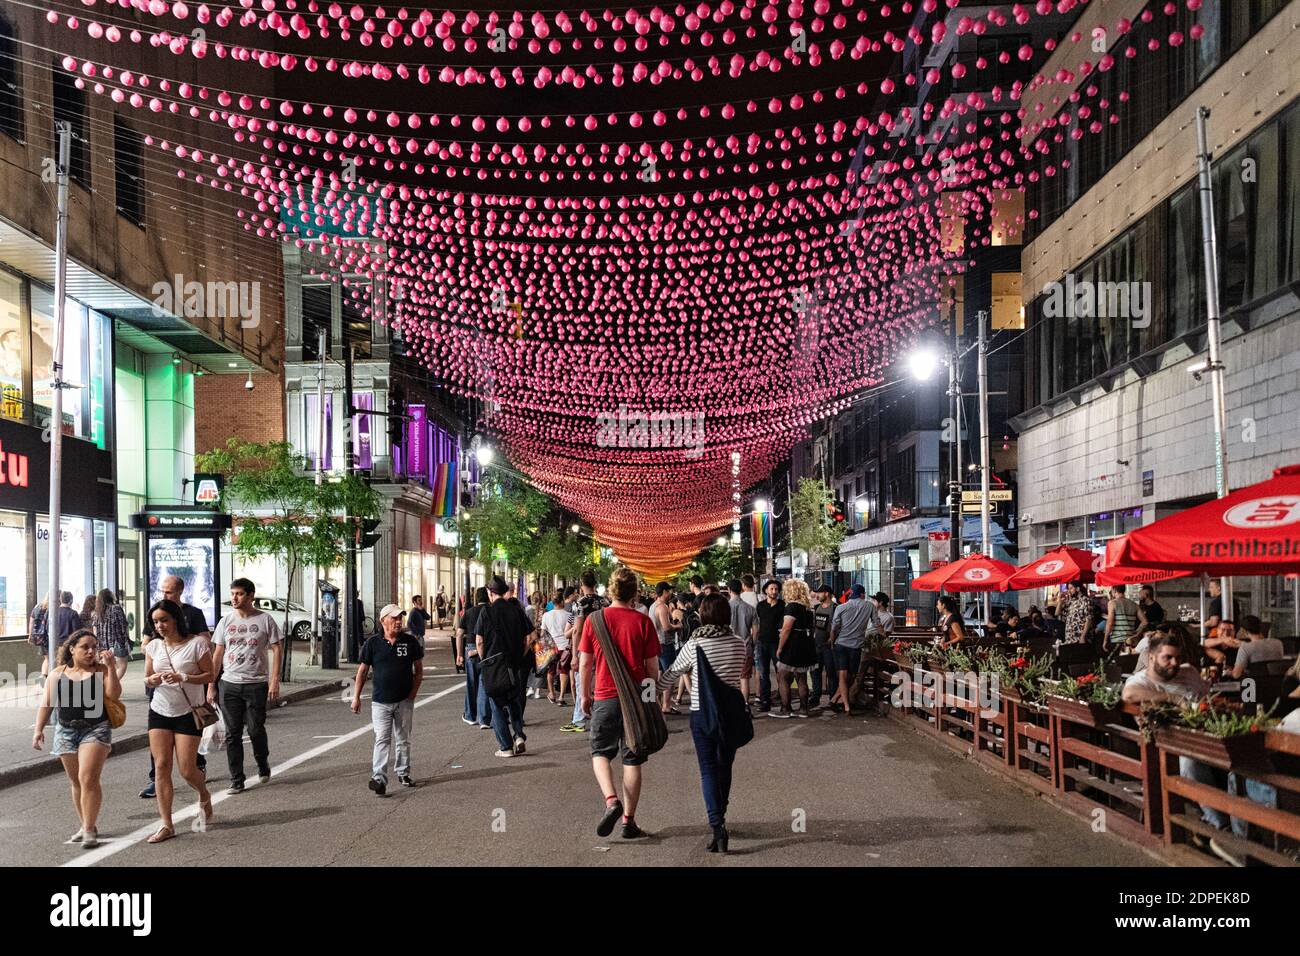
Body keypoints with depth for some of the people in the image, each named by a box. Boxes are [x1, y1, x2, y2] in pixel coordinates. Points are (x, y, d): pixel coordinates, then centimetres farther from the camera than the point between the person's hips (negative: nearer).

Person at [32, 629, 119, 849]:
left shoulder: (101, 670, -2)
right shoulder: (58, 673, 7)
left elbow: (114, 694, -15)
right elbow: (46, 704, 10)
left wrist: (111, 667, -20)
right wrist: (39, 729, 2)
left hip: (95, 729, -4)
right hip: (66, 731, 4)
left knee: (88, 779, -13)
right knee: (76, 782, 12)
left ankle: (90, 829, -7)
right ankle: (85, 825, 26)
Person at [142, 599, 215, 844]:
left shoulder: (196, 643, -9)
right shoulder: (154, 646, 4)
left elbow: (209, 676, -9)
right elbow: (147, 678, 12)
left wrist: (183, 678, -24)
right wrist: (151, 680, -12)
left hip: (188, 713, -4)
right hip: (159, 712, 4)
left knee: (187, 770, -3)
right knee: (161, 766, -2)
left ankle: (204, 799, 30)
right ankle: (165, 825, 4)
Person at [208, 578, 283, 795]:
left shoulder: (265, 620, -1)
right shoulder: (225, 622, 9)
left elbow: (277, 650, -1)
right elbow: (217, 655, 12)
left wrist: (274, 681, -10)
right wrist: (211, 686, 6)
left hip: (256, 683, -3)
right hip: (229, 684, 3)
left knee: (256, 730, -3)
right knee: (232, 734, 3)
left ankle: (263, 764, 25)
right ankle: (236, 781, 9)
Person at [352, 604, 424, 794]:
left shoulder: (410, 641, 1)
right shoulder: (373, 643, -2)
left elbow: (419, 670, 8)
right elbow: (362, 671, 4)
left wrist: (413, 693, -1)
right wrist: (356, 697, 1)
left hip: (404, 701, 2)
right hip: (380, 702, -2)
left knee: (403, 739, 13)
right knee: (382, 739, -10)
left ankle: (403, 773, 26)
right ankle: (379, 778, -14)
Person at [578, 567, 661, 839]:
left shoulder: (593, 620, -4)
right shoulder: (643, 622, -5)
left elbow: (585, 664, 1)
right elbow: (653, 667, -2)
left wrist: (585, 695, 14)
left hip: (604, 698, 0)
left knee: (600, 753, 16)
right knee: (632, 761, 9)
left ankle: (611, 800, -8)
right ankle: (629, 821, 12)